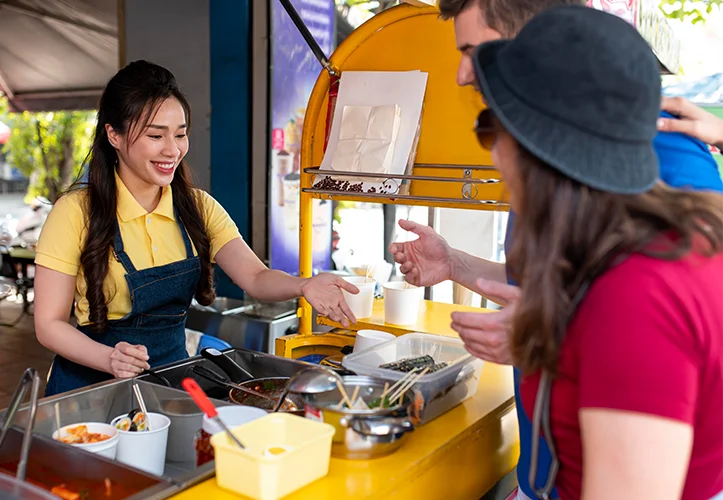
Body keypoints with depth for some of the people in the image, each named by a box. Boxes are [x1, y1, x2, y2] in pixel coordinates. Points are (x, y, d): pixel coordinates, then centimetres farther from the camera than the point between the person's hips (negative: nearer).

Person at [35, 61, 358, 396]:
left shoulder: (198, 208, 4)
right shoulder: (77, 212, -10)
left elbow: (255, 277, -8)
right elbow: (49, 324, -8)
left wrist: (304, 286, -29)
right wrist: (110, 360, -26)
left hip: (172, 375, 3)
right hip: (92, 384, -3)